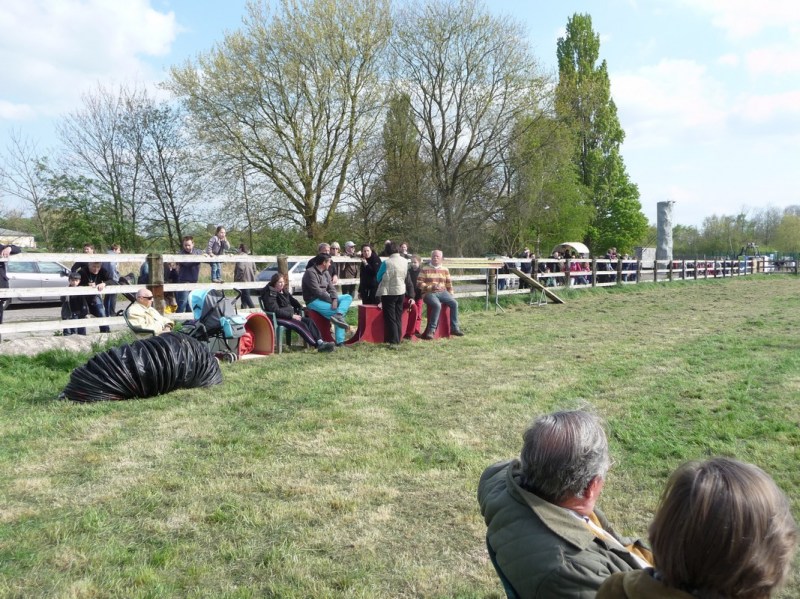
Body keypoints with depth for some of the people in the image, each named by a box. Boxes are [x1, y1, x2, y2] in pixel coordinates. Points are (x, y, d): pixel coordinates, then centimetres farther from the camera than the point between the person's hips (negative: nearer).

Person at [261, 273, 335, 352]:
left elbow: (293, 301, 29)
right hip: (278, 318, -8)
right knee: (301, 325, -28)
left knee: (309, 321, -15)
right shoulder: (270, 293, -8)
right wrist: (292, 316, -19)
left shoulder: (284, 291, 17)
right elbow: (275, 310, -18)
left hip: (289, 315, 8)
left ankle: (320, 342, -30)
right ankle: (317, 345, -36)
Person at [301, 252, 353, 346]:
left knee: (348, 297, -10)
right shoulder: (310, 272, -11)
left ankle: (338, 316, -31)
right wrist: (331, 300, -15)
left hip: (326, 298, 8)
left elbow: (331, 288, 7)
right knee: (335, 311, -24)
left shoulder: (326, 273, 15)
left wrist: (335, 299, -14)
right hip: (314, 301, -8)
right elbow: (317, 291, -19)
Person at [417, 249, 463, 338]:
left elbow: (449, 284, 19)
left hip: (442, 292, 4)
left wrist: (451, 295, 9)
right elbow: (419, 283, -4)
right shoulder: (425, 269, 2)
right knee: (437, 305, -34)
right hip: (429, 293, -4)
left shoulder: (445, 270, 14)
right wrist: (431, 287, -14)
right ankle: (431, 330, -26)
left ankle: (454, 328, -12)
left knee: (454, 303, -21)